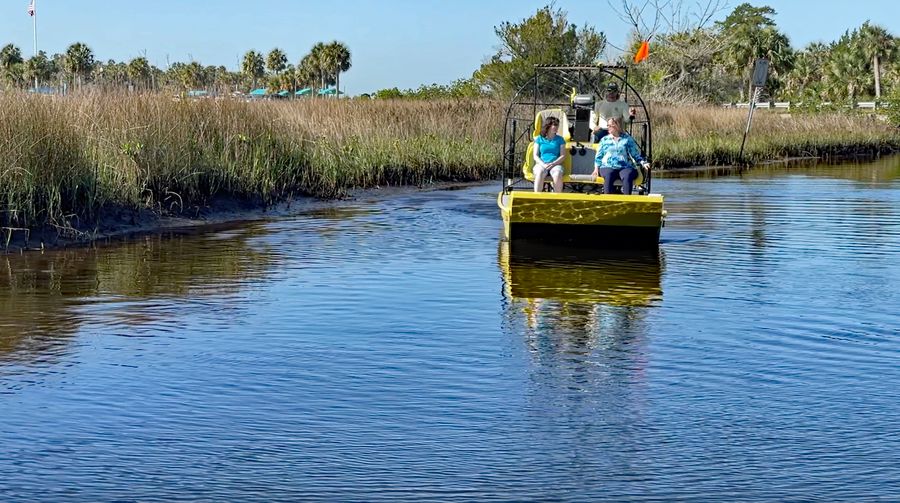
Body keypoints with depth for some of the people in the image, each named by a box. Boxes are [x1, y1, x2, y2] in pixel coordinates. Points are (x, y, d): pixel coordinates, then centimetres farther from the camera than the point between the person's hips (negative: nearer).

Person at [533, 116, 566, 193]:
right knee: (539, 173, -38)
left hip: (555, 164, 0)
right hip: (541, 164, 0)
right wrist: (543, 164, -13)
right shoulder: (539, 139, 14)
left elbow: (563, 155, 7)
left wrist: (553, 164, -12)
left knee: (557, 174, -37)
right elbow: (535, 156, 6)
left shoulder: (560, 139, 16)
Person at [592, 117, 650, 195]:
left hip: (625, 167, -1)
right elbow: (598, 156, 20)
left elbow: (636, 154, 14)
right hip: (608, 167, 1)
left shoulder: (627, 139, 16)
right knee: (608, 176, -35)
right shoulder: (604, 140, 21)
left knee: (627, 176, -35)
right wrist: (596, 168, 6)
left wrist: (643, 163, -2)